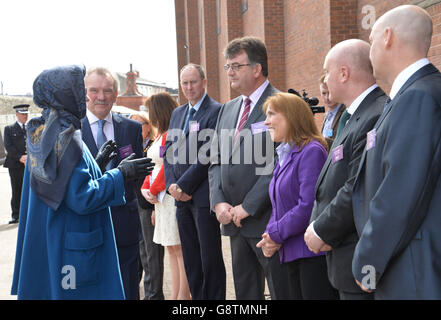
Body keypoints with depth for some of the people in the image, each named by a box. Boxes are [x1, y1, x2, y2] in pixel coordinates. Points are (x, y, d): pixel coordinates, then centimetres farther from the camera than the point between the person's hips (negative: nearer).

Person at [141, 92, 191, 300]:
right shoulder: (161, 136, 20)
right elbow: (154, 166, 17)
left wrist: (153, 189, -7)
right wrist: (145, 188, 3)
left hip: (173, 196, -10)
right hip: (161, 198, 10)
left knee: (180, 250, -6)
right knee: (172, 250, 12)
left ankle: (183, 295, 0)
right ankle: (175, 296, 19)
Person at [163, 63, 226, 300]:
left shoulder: (216, 111, -8)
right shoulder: (177, 113, 17)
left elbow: (207, 155, -15)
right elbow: (169, 151, 14)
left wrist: (183, 185, -13)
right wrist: (172, 185, -1)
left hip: (203, 196, -7)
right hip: (182, 199, 7)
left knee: (211, 259, 1)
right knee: (191, 259, 13)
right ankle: (197, 297, 23)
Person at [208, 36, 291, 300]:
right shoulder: (228, 109, 15)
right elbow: (216, 161, 15)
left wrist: (248, 206, -16)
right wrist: (219, 203, 0)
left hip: (268, 219, -7)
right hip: (234, 221, 8)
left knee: (282, 291, 3)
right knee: (245, 292, 17)